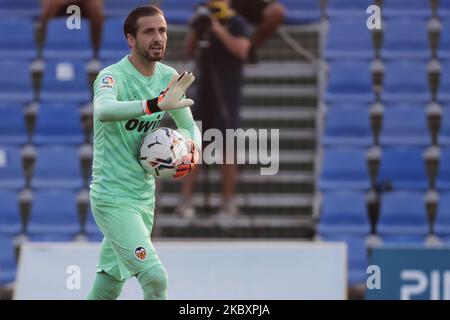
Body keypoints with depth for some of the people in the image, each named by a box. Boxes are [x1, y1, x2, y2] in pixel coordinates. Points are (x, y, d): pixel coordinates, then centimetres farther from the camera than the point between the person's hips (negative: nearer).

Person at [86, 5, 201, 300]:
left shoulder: (169, 77, 5)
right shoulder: (114, 76, -18)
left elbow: (189, 125, 17)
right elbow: (103, 110, -41)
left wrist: (193, 150, -8)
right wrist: (157, 104, -54)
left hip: (144, 195, 8)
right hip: (112, 196, -8)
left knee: (109, 285, 17)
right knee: (155, 278, -19)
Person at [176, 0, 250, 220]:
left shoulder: (237, 24, -5)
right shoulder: (206, 23, 12)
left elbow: (241, 50, -20)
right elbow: (189, 51, 14)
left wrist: (219, 30, -21)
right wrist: (195, 30, -2)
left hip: (227, 94, -5)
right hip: (204, 92, 5)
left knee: (226, 149, -3)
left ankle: (228, 202, 4)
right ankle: (185, 200, 1)